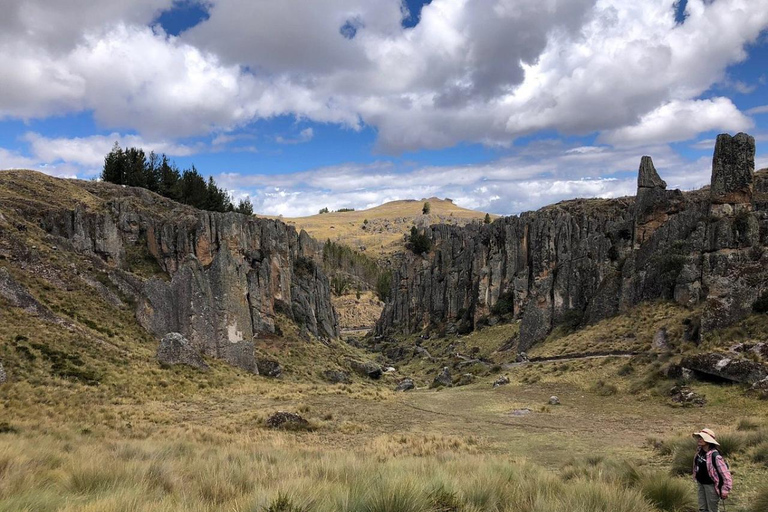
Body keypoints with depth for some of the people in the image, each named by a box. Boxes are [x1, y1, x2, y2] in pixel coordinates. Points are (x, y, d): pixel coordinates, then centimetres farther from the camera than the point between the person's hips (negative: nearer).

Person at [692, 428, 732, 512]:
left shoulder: (715, 455, -26)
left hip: (711, 485, -7)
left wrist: (725, 490, -21)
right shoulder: (700, 451, -3)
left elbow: (725, 472, -24)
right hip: (701, 484, 7)